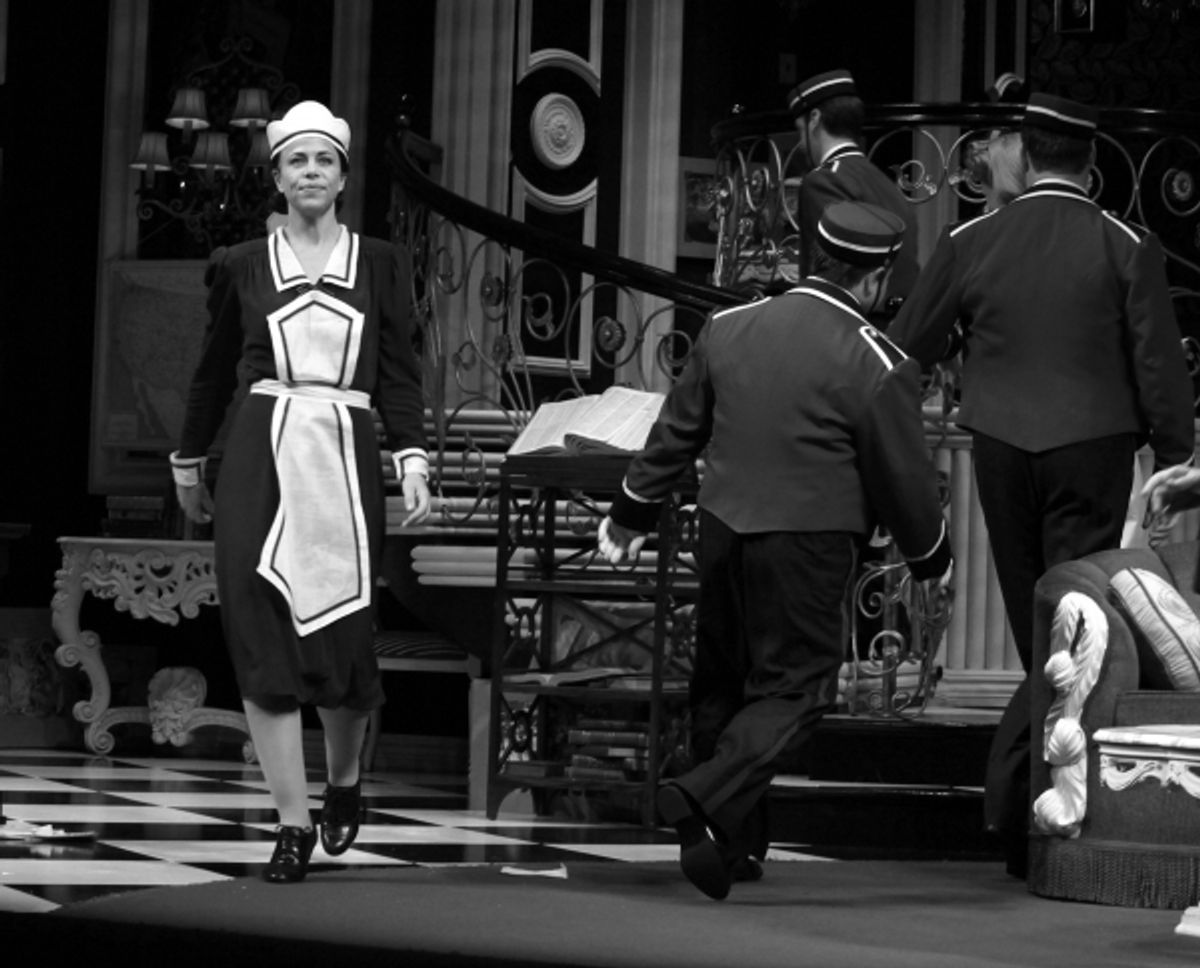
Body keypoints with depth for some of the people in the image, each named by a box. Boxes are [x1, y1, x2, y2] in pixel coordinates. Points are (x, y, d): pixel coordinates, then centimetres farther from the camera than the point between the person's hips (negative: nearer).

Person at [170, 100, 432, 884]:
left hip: (346, 461, 0)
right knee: (264, 643, -7)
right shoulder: (241, 266, 9)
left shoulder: (380, 265, 9)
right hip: (260, 459, 0)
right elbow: (215, 371, 18)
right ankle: (294, 825, -3)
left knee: (343, 639, -2)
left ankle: (344, 782, 28)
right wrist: (189, 460, 23)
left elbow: (401, 373, 5)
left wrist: (413, 458, -7)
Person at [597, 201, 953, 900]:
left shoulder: (729, 328, 3)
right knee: (797, 685, 3)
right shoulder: (878, 367, -12)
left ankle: (730, 838, 27)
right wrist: (931, 559, 13)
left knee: (723, 678, 17)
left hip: (724, 528, 6)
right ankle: (709, 796, -18)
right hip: (807, 544, -6)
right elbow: (905, 478, -5)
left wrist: (632, 514, 24)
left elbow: (677, 431, 12)